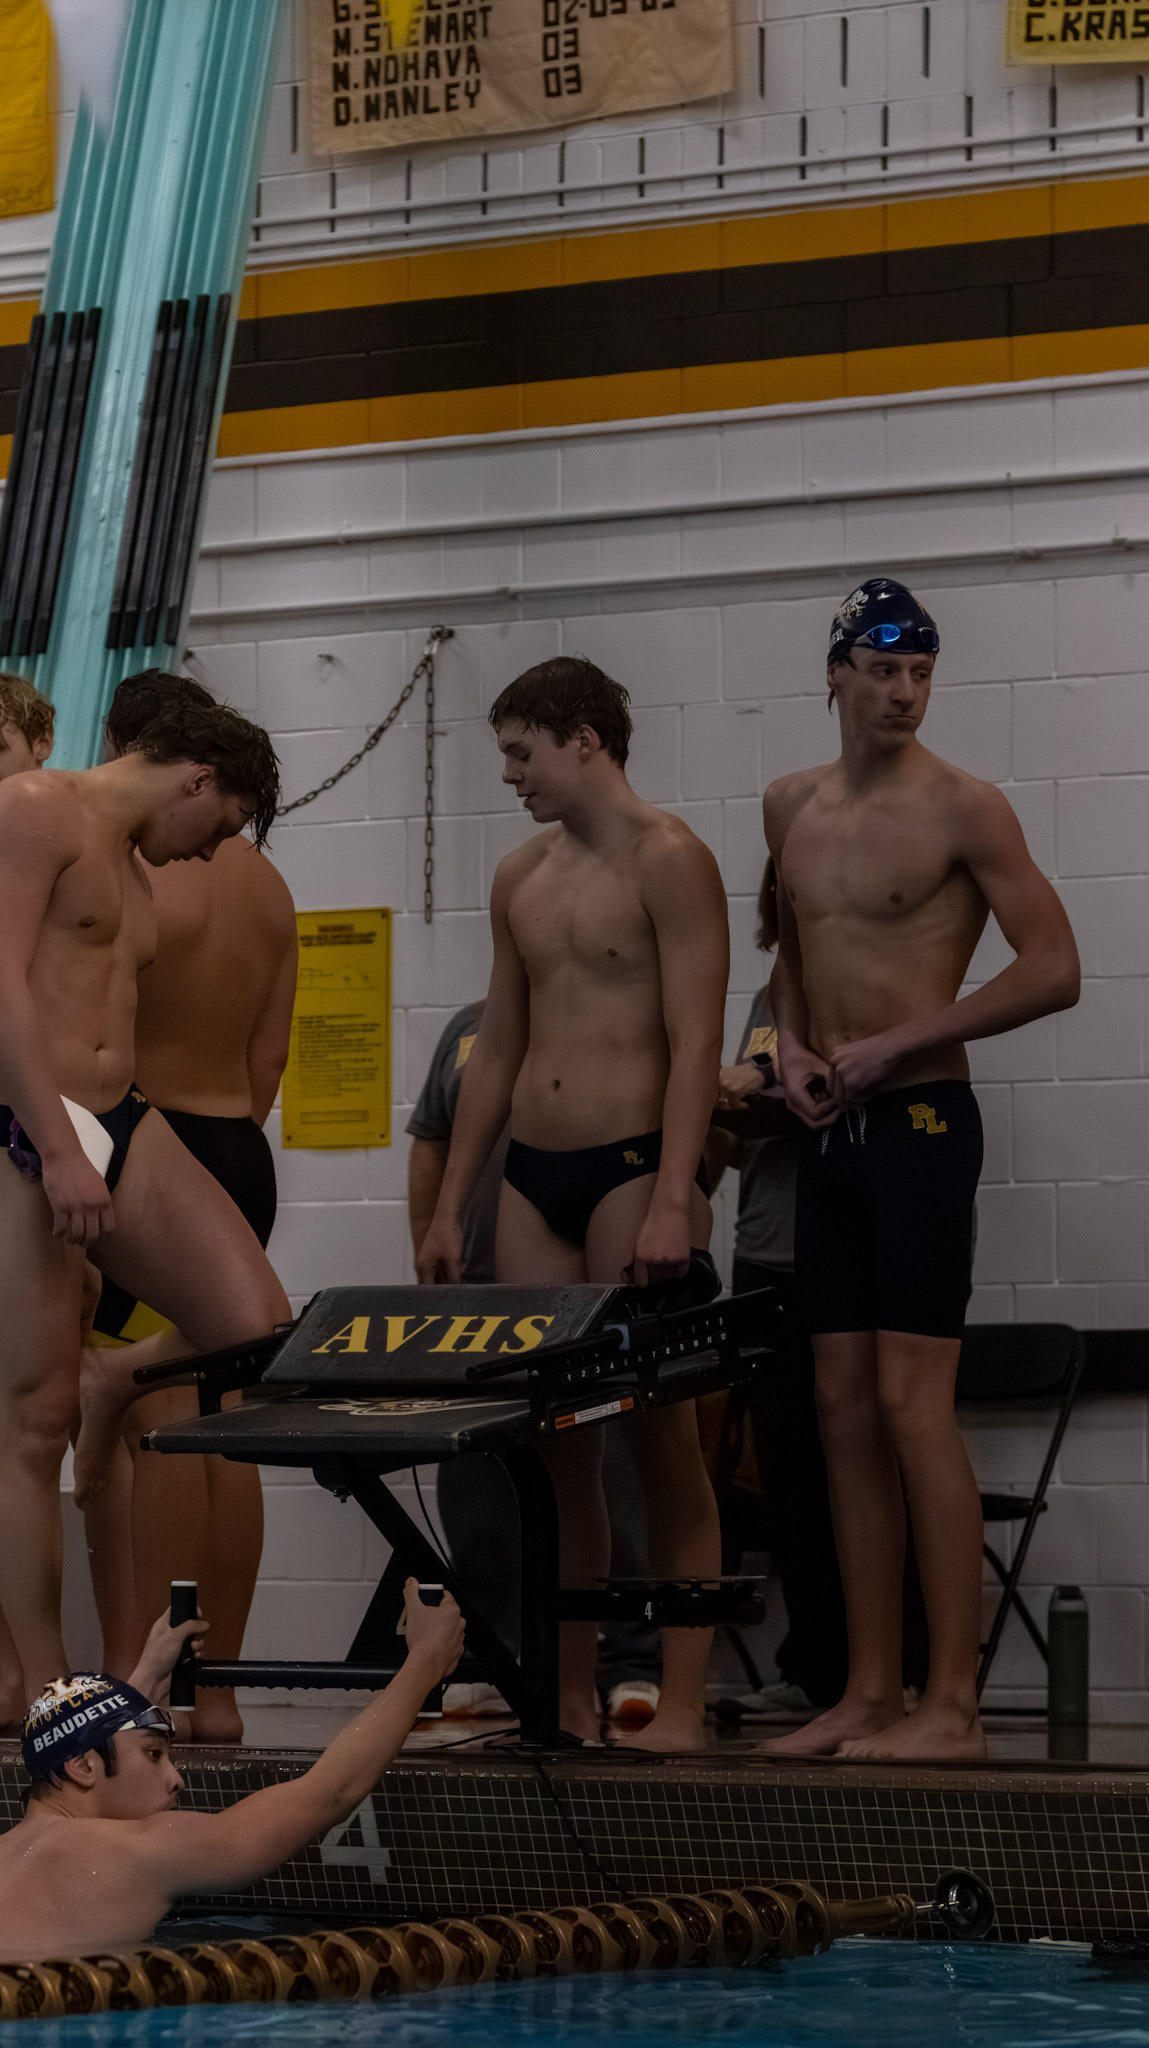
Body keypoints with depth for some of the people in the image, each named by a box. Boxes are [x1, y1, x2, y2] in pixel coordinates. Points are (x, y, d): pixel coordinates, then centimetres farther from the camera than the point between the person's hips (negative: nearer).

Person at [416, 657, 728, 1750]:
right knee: (554, 1441, 6)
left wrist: (673, 1201, -22)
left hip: (631, 1168, -7)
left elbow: (694, 1042, -14)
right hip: (531, 1177, 7)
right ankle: (567, 1697, 11)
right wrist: (449, 1207, 16)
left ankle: (680, 1704, -5)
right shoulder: (521, 878, 16)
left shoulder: (666, 859, -6)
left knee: (661, 1437, -6)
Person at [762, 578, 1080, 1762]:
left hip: (917, 1121, -7)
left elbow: (1053, 971, -12)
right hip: (829, 1131, 7)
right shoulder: (792, 808, 12)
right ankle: (870, 1693, 10)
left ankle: (951, 1707, -12)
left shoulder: (962, 809, -8)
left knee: (912, 1405, -13)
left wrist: (893, 1044, -14)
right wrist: (791, 1042, 6)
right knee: (845, 1409, 6)